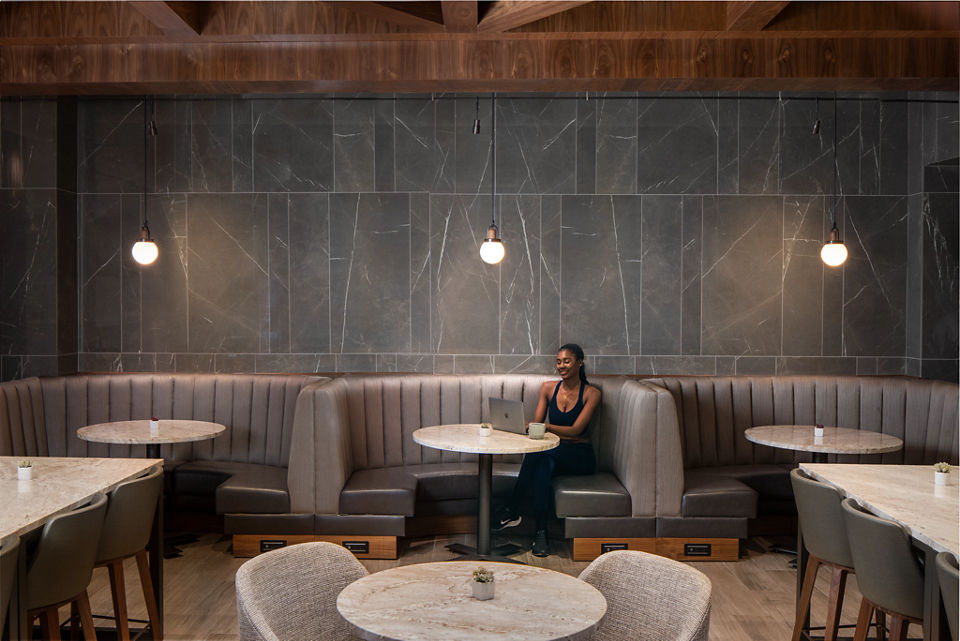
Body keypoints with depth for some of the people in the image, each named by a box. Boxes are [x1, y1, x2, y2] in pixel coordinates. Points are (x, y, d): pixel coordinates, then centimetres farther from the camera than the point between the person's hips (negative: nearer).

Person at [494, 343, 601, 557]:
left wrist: (547, 427, -32)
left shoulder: (591, 393, -3)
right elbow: (537, 422, 4)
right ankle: (541, 533, -37)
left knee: (540, 455, -35)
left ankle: (512, 509, -29)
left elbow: (576, 430, -15)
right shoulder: (548, 388, 9)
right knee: (543, 465, -36)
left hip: (580, 456, -3)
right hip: (553, 452, 3)